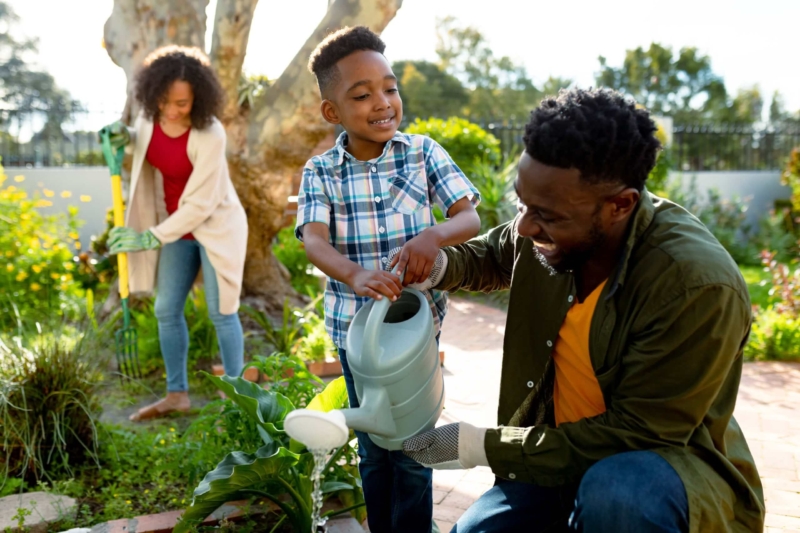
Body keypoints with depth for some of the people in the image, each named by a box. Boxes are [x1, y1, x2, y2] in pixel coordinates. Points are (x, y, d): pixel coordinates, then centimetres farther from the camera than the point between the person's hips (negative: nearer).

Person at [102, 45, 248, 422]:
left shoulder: (209, 135, -28)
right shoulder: (150, 114, -9)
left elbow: (200, 204, -24)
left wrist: (150, 238, -22)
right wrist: (125, 137, -7)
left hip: (215, 224, -6)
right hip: (177, 225, 6)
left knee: (221, 312, -1)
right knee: (167, 310, 7)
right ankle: (177, 394, 20)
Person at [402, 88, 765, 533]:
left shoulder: (698, 286, -30)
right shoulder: (550, 226, -11)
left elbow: (637, 434, -24)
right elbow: (490, 256, 12)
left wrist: (486, 447, -23)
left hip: (666, 460, -5)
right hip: (563, 448, 6)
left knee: (612, 491, -36)